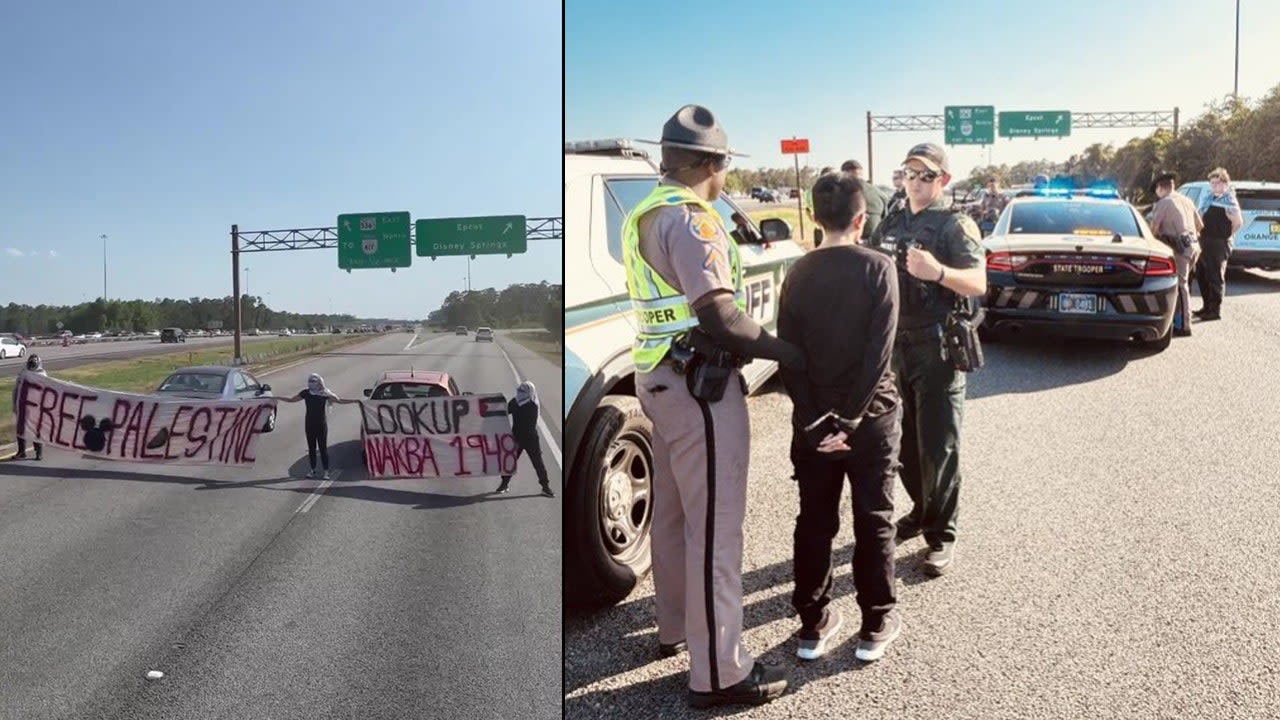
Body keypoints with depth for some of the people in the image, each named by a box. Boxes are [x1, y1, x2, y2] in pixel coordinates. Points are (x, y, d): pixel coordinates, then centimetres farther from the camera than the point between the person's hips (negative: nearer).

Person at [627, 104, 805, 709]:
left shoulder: (645, 215, 14)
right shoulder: (691, 218, -17)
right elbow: (720, 315, -23)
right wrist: (785, 351, -12)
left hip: (661, 377, 10)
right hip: (699, 385, -10)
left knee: (673, 511, 21)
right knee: (714, 527, -4)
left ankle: (676, 626, 38)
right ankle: (719, 672, 4)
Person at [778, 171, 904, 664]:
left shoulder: (799, 273, -1)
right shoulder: (878, 268, -9)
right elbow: (880, 351, -17)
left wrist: (816, 419, -7)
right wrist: (851, 419, -13)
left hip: (813, 420, 3)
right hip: (870, 418, -2)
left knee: (814, 523, 11)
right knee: (873, 522, 10)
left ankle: (814, 625, 20)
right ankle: (876, 626, 19)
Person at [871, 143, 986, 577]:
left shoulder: (955, 224, -4)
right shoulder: (890, 224, 14)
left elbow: (979, 284, -15)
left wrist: (938, 271, -33)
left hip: (936, 347, -6)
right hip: (894, 344, 6)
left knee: (938, 446, -2)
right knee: (904, 441, 14)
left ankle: (941, 535, 8)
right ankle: (921, 510, 32)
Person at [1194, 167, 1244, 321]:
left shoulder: (1229, 201, -12)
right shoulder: (1207, 199, 14)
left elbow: (1238, 222, -19)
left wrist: (1227, 235, -8)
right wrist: (1200, 234, 12)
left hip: (1219, 243, -9)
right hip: (1204, 242, 9)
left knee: (1216, 277, -4)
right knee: (1201, 275, 15)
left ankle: (1216, 310, 2)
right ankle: (1207, 307, 26)